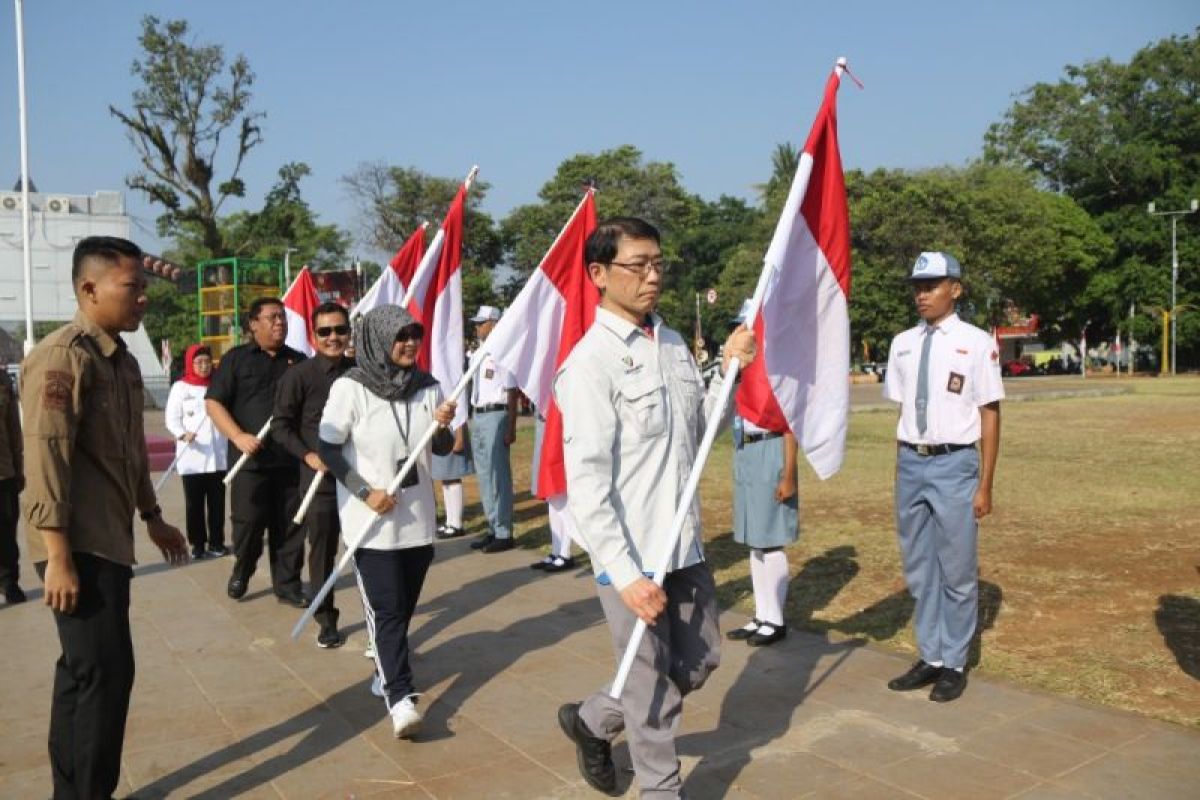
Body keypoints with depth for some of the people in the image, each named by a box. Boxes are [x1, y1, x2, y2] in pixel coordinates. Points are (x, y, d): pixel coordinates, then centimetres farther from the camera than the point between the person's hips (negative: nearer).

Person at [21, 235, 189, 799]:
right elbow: (45, 459, -21)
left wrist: (152, 517, 25)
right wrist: (58, 556, -23)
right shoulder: (61, 357, -16)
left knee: (84, 671, 16)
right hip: (78, 546, -9)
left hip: (108, 539, 9)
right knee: (104, 672, -6)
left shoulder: (122, 360, 13)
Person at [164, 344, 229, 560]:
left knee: (217, 501, 6)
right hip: (191, 456, -1)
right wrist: (182, 434, -19)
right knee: (194, 502, 5)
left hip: (218, 455, 1)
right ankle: (197, 543, 14)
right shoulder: (180, 387, 2)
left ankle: (216, 542, 16)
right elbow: (172, 418, -1)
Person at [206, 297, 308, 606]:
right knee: (248, 522, 3)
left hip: (292, 458, 3)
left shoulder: (299, 360, 13)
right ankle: (241, 572, 28)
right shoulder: (236, 358, 4)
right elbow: (213, 403, -1)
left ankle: (288, 584, 16)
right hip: (252, 458, -2)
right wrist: (238, 436, -13)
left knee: (290, 525, 5)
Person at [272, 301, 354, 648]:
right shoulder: (299, 375, -5)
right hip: (320, 478, -2)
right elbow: (280, 425, -2)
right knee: (322, 551, 8)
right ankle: (326, 620, 23)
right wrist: (308, 455, -13)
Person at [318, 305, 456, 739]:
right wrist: (365, 492, -15)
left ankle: (387, 665, 36)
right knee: (385, 608, -7)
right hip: (372, 519, -5)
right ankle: (400, 696, -6)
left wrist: (444, 426, -15)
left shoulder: (426, 385, 1)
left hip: (418, 516, 5)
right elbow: (328, 448, -8)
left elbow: (442, 449, 7)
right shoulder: (351, 387, -11)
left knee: (404, 604, 14)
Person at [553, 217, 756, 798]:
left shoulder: (674, 345, 7)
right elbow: (586, 483, -19)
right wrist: (626, 575, -22)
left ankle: (591, 721, 40)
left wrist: (728, 371, 0)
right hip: (631, 556, -7)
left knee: (699, 661, 20)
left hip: (684, 545, 8)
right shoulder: (590, 362, -15)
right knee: (653, 690, 8)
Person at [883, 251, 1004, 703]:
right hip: (911, 464, 5)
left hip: (954, 465, -5)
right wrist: (901, 472, 10)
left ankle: (954, 664, 22)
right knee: (918, 568, 14)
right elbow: (902, 411, 11)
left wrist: (985, 485, -7)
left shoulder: (976, 343, -7)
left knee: (956, 570, 6)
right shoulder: (902, 344, 8)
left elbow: (990, 414, -6)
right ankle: (930, 657, 29)